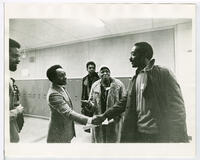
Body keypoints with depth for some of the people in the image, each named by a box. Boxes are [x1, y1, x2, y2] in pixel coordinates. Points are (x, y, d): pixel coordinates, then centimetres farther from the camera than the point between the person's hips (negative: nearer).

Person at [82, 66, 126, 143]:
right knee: (98, 140, 17)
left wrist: (117, 116, -16)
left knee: (114, 140, 13)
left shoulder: (118, 84, -7)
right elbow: (92, 102, 8)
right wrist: (89, 104, -14)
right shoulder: (95, 85, 2)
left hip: (114, 121, -2)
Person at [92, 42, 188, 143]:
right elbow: (126, 101, 11)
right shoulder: (136, 78, 7)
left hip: (159, 135, -5)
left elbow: (177, 109, -13)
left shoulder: (163, 74, -12)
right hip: (137, 132, 6)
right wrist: (104, 116, 8)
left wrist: (179, 139, -15)